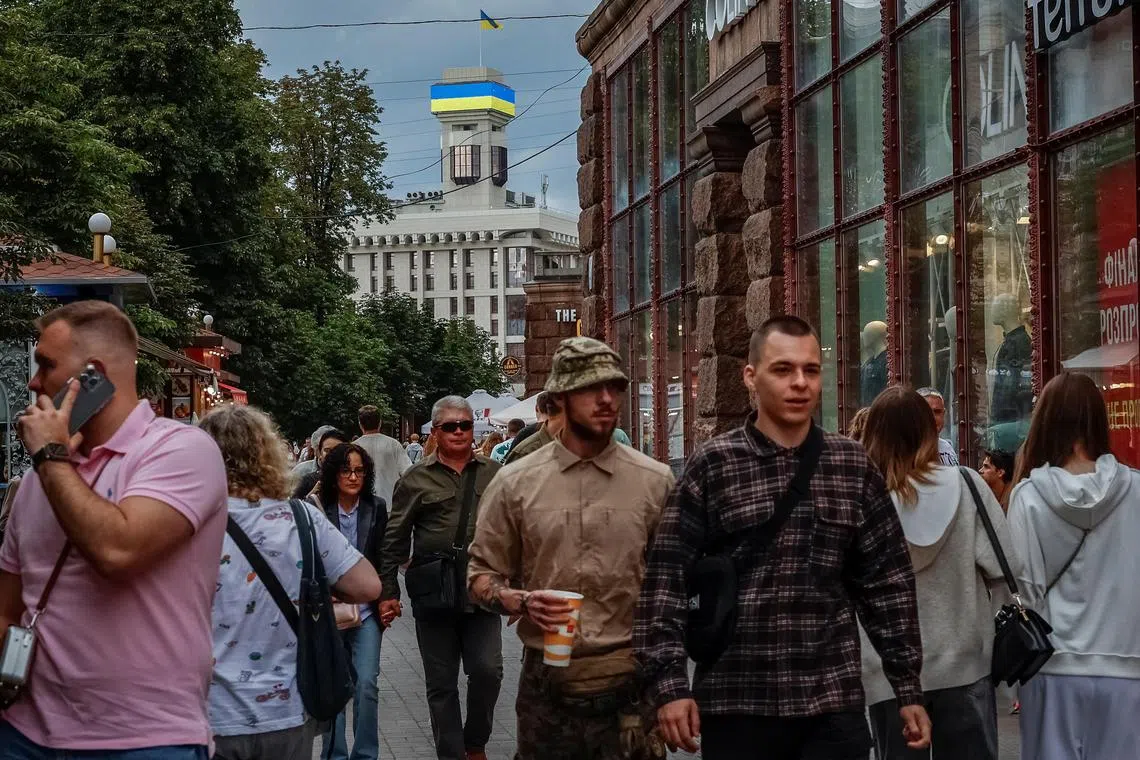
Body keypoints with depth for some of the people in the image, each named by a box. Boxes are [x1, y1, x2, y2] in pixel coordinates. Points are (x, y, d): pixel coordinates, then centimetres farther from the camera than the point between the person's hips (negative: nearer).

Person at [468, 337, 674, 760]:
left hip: (631, 680, 0)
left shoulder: (655, 481, 2)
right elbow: (482, 573, 10)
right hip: (547, 681, 1)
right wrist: (520, 602, -11)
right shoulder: (515, 484, 3)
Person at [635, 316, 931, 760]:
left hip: (833, 704, 2)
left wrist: (908, 689, 8)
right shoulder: (712, 465, -2)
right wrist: (669, 684, -10)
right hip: (736, 705, -2)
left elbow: (887, 582, 10)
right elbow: (666, 580, -3)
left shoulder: (854, 468, 6)